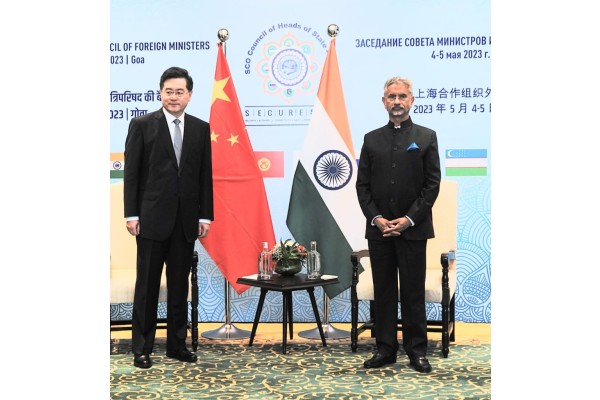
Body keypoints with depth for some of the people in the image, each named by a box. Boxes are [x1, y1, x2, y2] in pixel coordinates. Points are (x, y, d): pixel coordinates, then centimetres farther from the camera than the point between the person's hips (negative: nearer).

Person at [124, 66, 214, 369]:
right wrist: (131, 214, -8)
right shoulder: (142, 125, -1)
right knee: (147, 284, 5)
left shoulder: (201, 128, 8)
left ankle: (177, 344, 22)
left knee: (180, 284, 10)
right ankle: (142, 348, 16)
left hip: (186, 219, 3)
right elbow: (131, 173, -3)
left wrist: (205, 216, 3)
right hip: (152, 217, -3)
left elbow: (205, 175, 8)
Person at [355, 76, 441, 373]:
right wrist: (376, 218, -6)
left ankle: (417, 351, 16)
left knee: (413, 292, 4)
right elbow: (362, 185, 7)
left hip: (413, 228, -2)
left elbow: (432, 184, -2)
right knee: (383, 291, 9)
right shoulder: (372, 139, 10)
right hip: (378, 229, 3)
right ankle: (385, 349, 19)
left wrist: (409, 219, -11)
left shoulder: (426, 137, 4)